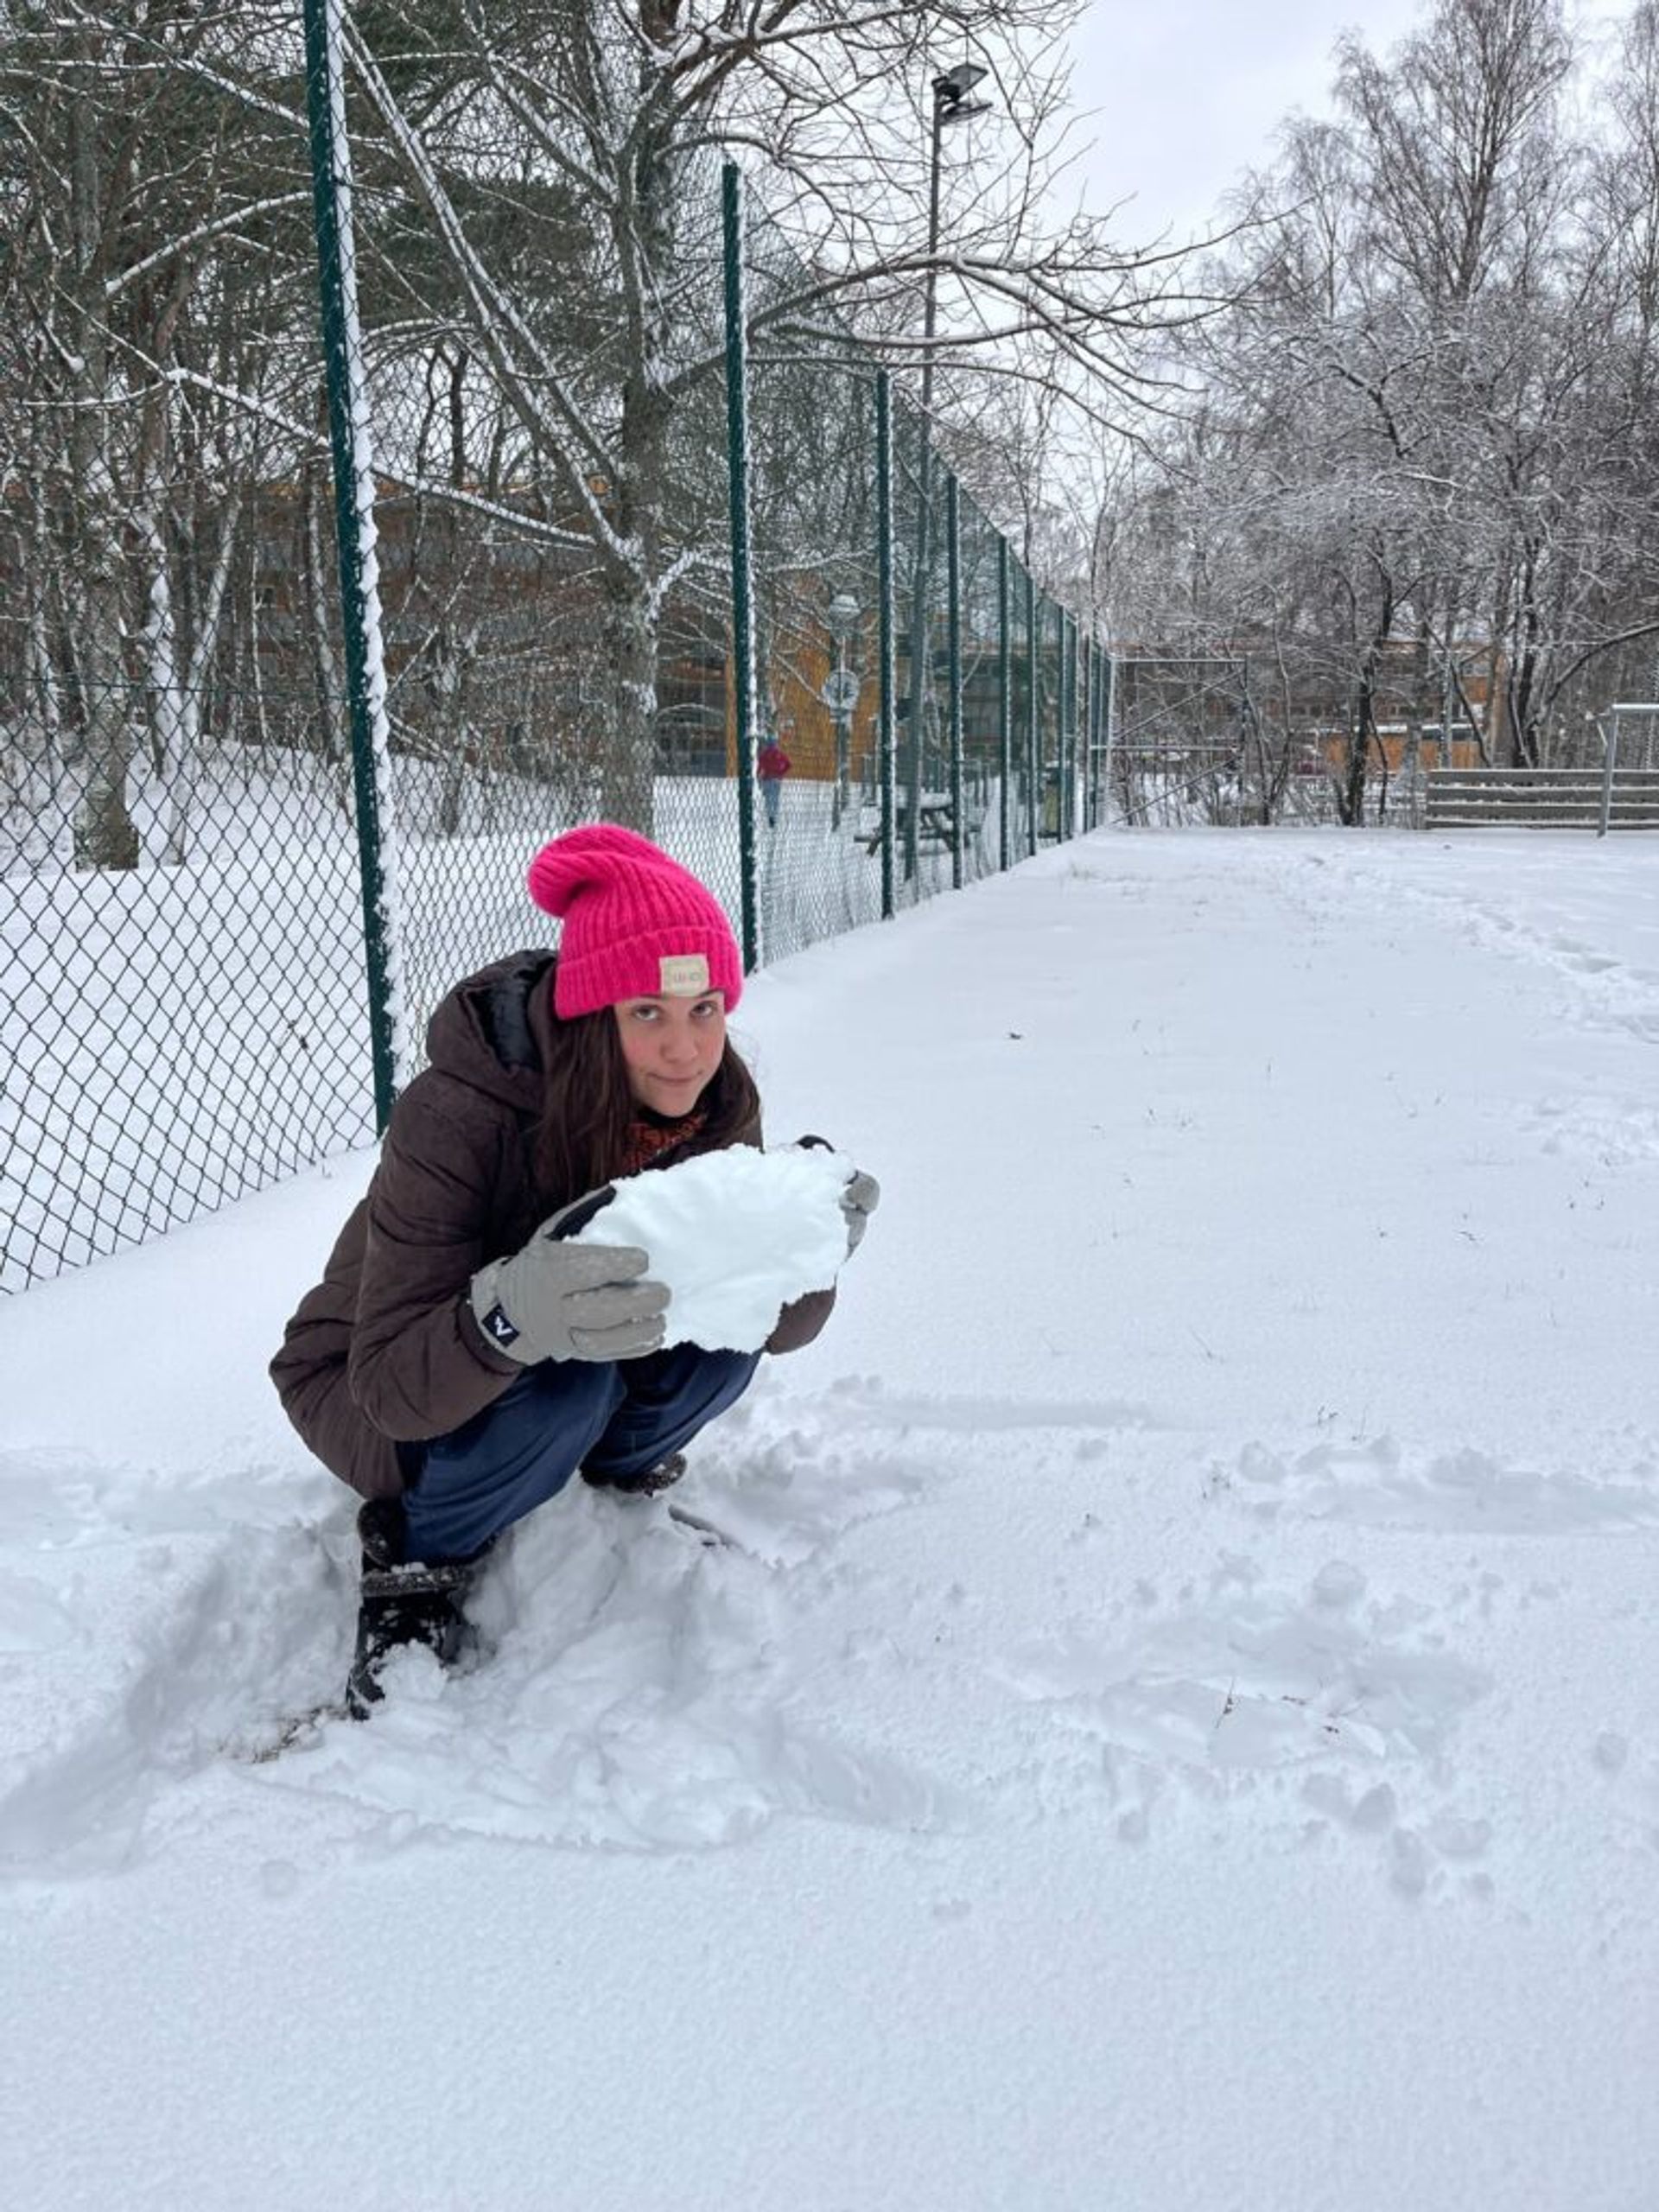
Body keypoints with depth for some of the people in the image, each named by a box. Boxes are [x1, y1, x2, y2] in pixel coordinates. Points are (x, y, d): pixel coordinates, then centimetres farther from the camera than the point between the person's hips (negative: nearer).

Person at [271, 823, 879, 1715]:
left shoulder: (713, 1104, -17)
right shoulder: (455, 1115, -34)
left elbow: (774, 1327, -14)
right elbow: (393, 1388, -36)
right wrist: (512, 1314, -56)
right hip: (368, 1389, -4)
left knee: (718, 1342, -23)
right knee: (566, 1386, -34)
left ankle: (617, 1477, 8)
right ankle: (414, 1555, -6)